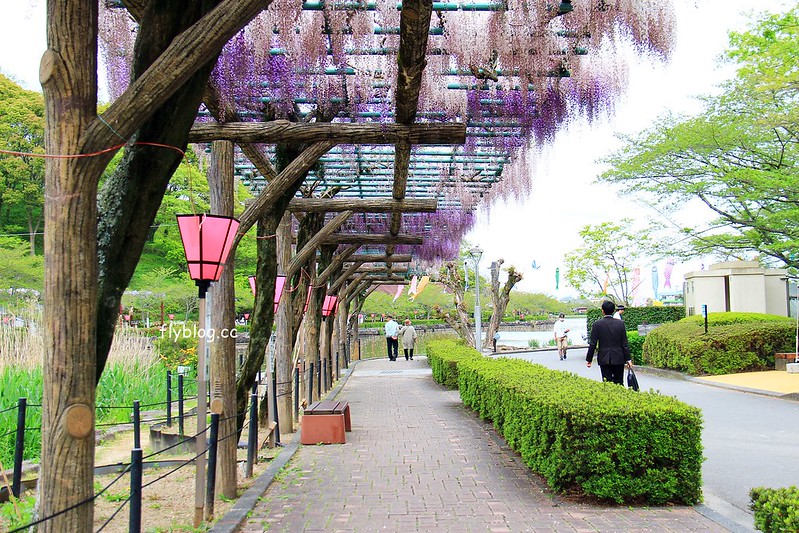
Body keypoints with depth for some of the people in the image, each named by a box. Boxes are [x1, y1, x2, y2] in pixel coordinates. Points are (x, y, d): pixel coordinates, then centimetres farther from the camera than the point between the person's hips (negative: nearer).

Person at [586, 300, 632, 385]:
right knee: (619, 383, 11)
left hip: (604, 359, -1)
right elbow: (625, 344, -2)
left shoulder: (597, 324, -7)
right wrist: (628, 359, 4)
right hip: (619, 359, 1)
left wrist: (589, 359, 3)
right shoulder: (620, 323, -3)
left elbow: (592, 344, -5)